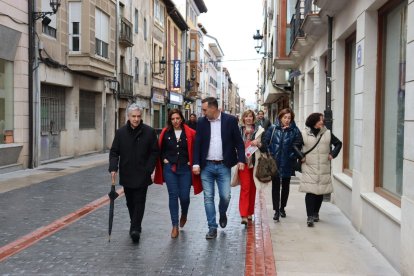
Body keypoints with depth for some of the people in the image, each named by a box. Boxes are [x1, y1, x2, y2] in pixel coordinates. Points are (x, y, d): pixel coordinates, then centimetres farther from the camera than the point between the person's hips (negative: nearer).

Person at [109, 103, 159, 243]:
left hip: (142, 175, -3)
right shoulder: (121, 132, 2)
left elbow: (154, 152, -1)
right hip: (126, 175, 3)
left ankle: (135, 228, -3)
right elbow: (114, 152, 5)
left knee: (139, 202, -4)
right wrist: (113, 168, -9)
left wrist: (148, 169, -9)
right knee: (130, 203, 13)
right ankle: (135, 227, 27)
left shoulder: (149, 132, -4)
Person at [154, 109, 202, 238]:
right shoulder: (165, 133, 3)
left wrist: (191, 162, -3)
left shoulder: (190, 133, -3)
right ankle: (175, 226, 7)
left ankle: (184, 214, 36)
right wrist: (164, 159, 2)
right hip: (169, 168, 1)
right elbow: (160, 148, 14)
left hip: (185, 169, -1)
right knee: (173, 196, 0)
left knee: (184, 196, 1)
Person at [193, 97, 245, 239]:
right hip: (206, 166, 2)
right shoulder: (201, 122, 3)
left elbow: (238, 141, 0)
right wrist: (196, 163, -7)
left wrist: (241, 160, -11)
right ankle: (212, 228, 13)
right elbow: (197, 144, 3)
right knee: (208, 198, 2)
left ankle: (222, 214, 32)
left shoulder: (230, 120, -2)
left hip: (223, 166, -1)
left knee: (225, 196, -1)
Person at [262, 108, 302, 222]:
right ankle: (276, 210, 7)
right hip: (274, 163, -1)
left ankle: (282, 208, 31)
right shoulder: (273, 129, -1)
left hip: (287, 164, 1)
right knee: (275, 186, 2)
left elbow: (297, 146, -4)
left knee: (285, 186, 14)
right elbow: (265, 142, 0)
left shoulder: (295, 131, -3)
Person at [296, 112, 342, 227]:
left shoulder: (327, 133, 6)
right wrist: (301, 157, -1)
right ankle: (310, 217, -7)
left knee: (320, 192, 7)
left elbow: (338, 143, 17)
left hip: (324, 168, 3)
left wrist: (333, 154, 6)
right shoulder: (304, 133, 0)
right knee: (310, 192, -10)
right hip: (309, 167, -3)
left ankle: (316, 213, 25)